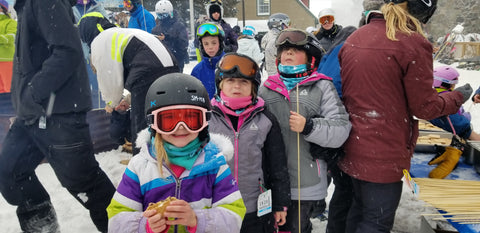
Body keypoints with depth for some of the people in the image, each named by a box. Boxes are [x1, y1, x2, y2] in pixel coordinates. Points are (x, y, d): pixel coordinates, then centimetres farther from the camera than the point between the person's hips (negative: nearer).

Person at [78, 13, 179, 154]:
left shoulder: (99, 41, 7)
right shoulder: (123, 33, 34)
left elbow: (108, 78, 4)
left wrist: (112, 103, 23)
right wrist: (128, 99, 37)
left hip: (148, 77, -9)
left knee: (140, 126, 0)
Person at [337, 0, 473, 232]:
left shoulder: (354, 37, 4)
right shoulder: (414, 44, -15)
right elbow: (425, 107, -8)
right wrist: (458, 96, 10)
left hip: (352, 147, 7)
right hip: (384, 154, -7)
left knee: (358, 209, 23)